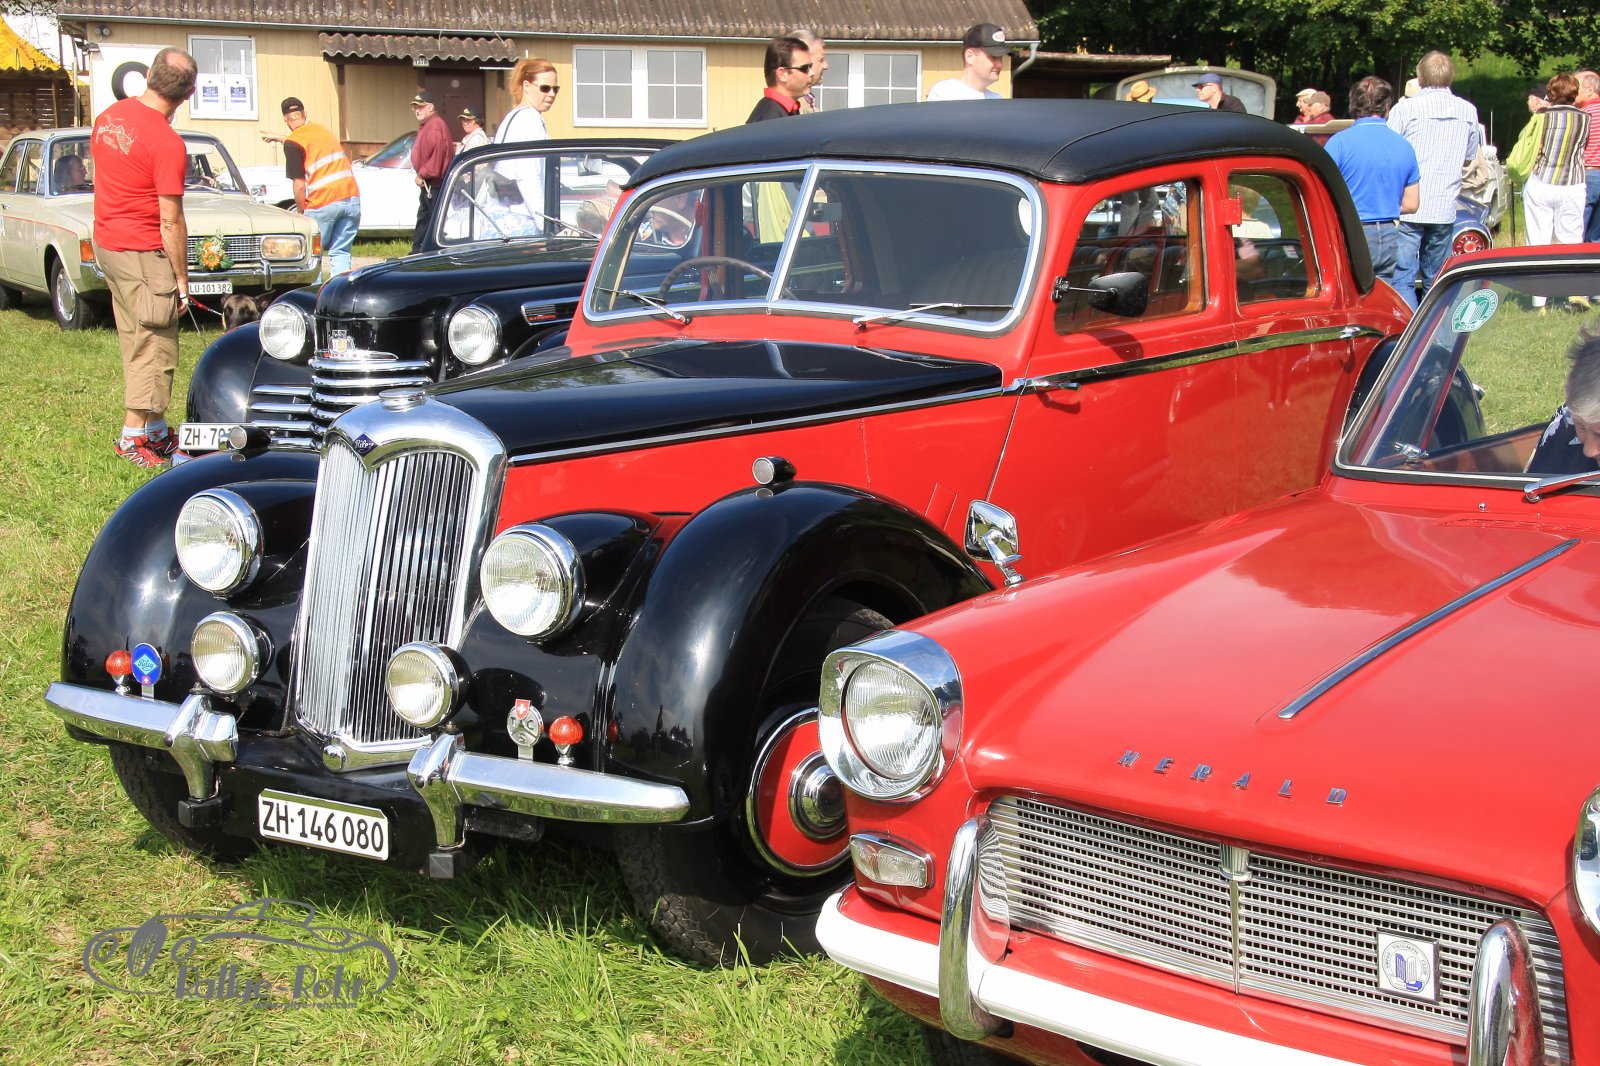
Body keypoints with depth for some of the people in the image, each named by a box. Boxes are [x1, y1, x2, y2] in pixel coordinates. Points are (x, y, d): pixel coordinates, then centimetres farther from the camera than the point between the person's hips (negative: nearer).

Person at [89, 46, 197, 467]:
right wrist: (181, 279, -11)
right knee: (155, 345, 1)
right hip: (142, 251, -8)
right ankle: (134, 436, 4)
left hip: (105, 242, 8)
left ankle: (156, 430, 23)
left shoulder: (109, 116, 3)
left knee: (134, 341, 14)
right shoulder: (167, 143, -20)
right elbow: (171, 221, -19)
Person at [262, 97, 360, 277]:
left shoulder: (293, 143, -2)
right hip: (351, 197, 5)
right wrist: (279, 139, 57)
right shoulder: (322, 129, 19)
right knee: (340, 252, 9)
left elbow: (299, 185, -6)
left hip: (324, 203, -5)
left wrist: (302, 212, 7)